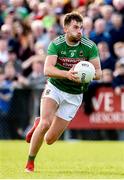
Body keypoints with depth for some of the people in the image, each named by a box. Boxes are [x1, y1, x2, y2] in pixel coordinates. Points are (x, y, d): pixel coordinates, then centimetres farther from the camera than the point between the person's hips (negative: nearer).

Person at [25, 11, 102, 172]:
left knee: (50, 139, -2)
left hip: (74, 95, 1)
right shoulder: (56, 44, -15)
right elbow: (47, 70, -27)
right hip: (55, 88, -1)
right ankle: (30, 162, -6)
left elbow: (98, 72, -8)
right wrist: (67, 74, -45)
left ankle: (38, 125, 35)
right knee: (45, 123, -27)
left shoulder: (90, 46, -12)